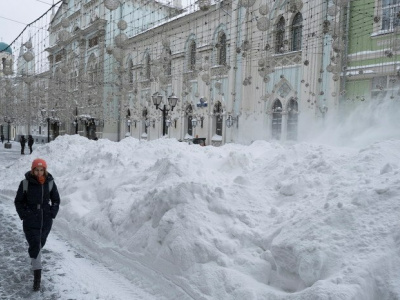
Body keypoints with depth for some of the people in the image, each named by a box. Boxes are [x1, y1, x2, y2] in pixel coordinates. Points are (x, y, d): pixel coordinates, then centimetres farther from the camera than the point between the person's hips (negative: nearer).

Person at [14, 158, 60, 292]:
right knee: (35, 246, -7)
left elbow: (56, 200, 8)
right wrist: (24, 215, -8)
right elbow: (18, 201, 1)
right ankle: (37, 276, 0)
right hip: (31, 222, -3)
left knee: (40, 244, 20)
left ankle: (34, 260, 50)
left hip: (46, 221, 3)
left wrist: (52, 213, -2)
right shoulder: (25, 183, -10)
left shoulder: (50, 183, -4)